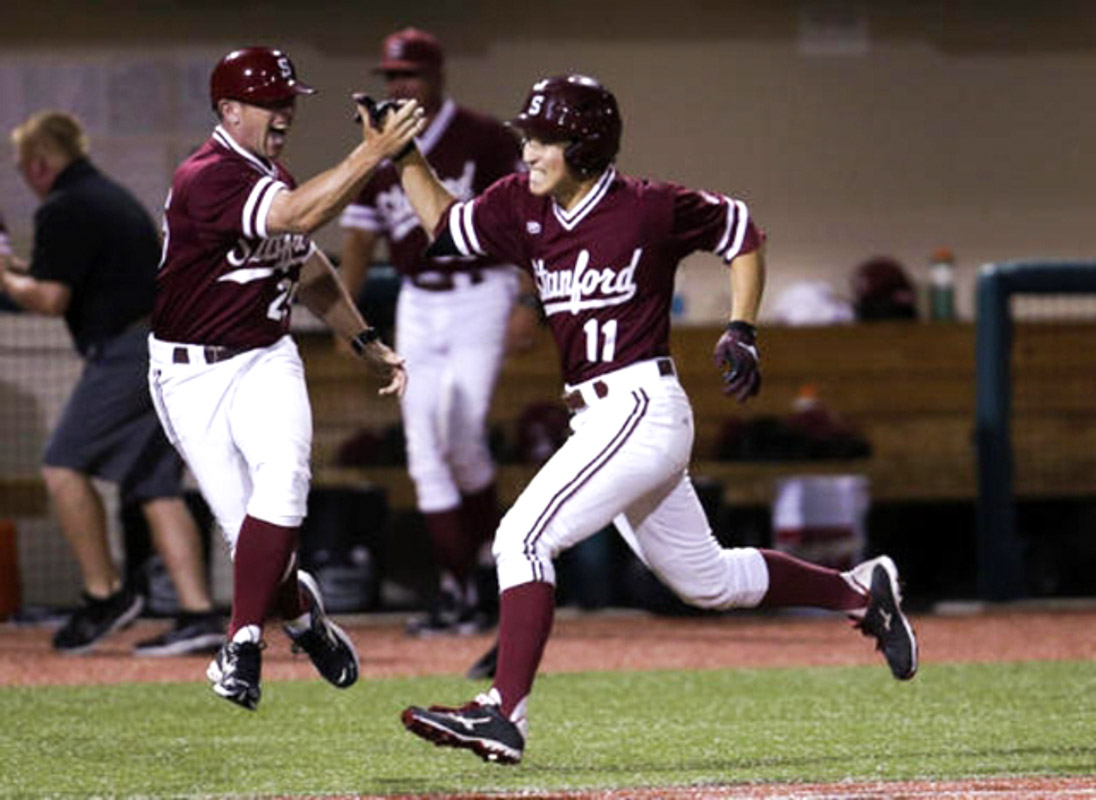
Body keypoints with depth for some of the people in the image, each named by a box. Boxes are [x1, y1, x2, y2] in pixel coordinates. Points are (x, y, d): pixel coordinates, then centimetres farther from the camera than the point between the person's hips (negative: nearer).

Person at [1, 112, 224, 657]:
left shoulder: (63, 211, -7)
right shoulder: (115, 199, 23)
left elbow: (49, 299, -12)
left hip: (127, 352, -9)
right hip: (176, 346, 9)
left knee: (64, 465, -5)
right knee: (156, 486, 5)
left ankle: (105, 594, -6)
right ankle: (197, 613, -5)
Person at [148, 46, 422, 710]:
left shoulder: (272, 178, 8)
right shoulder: (208, 178, -20)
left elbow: (308, 266, 23)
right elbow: (302, 215, -36)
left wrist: (366, 341, 22)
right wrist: (376, 151, -38)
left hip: (267, 361, 6)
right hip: (194, 375, -5)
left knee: (282, 478, -23)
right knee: (245, 524, -8)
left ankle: (245, 645, -23)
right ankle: (300, 610, 23)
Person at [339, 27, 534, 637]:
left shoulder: (485, 140, -4)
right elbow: (361, 239, 13)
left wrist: (530, 301, -13)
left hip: (479, 296, -5)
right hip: (417, 306, 5)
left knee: (463, 438, -16)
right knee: (426, 454, -2)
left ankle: (493, 553, 8)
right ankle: (459, 590, 3)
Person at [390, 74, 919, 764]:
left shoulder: (649, 208, -11)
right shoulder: (524, 209, 7)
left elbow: (743, 234, 3)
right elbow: (444, 224, 19)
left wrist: (742, 334, -3)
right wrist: (405, 154, 8)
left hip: (642, 410, -8)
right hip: (598, 419, 8)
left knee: (524, 535, -19)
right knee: (706, 579, 18)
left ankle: (504, 713, -22)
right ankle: (862, 590, 34)